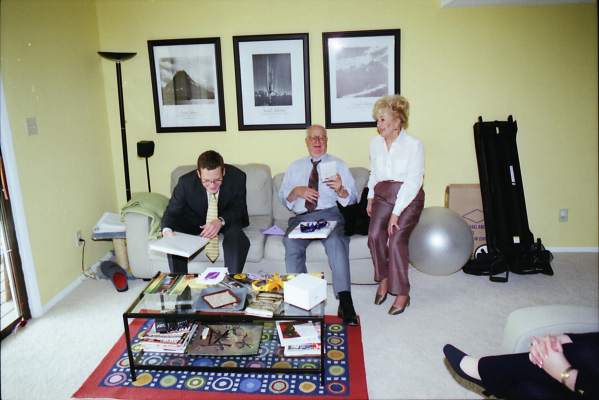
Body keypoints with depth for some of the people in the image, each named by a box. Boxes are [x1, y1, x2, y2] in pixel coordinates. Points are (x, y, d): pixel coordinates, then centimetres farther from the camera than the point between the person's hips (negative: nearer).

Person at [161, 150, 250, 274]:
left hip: (227, 219, -1)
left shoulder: (237, 177, -26)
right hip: (195, 220, 1)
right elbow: (172, 211, -15)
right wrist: (167, 230, -39)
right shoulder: (186, 182, -25)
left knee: (237, 238, -32)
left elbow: (239, 209, -15)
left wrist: (221, 221, -37)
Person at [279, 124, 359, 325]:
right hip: (301, 217, 2)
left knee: (336, 241, -35)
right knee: (291, 244, -31)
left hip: (330, 214, -2)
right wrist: (297, 191, -4)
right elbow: (283, 198, 18)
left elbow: (351, 199, 9)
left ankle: (345, 301, -40)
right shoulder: (295, 167, 23)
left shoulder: (338, 164, 17)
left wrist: (340, 189, -13)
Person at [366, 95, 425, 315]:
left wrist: (396, 213, -19)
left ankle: (402, 293, -6)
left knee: (396, 239, -21)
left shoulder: (414, 145, -11)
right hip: (383, 196, 4)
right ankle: (383, 278, 3)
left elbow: (413, 182, -16)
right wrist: (371, 198, 12)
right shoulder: (375, 142, 5)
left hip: (408, 198, -4)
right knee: (375, 235, -20)